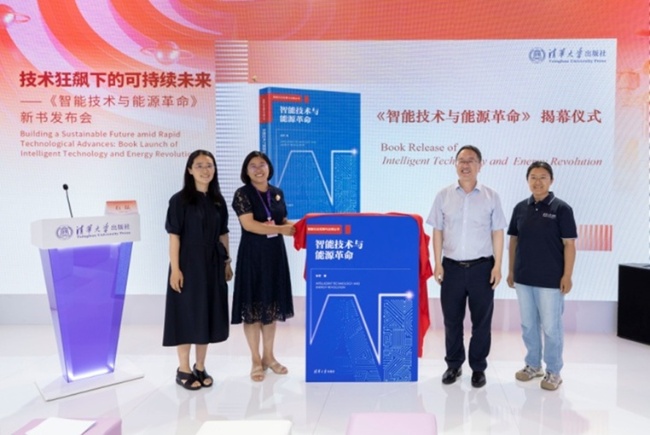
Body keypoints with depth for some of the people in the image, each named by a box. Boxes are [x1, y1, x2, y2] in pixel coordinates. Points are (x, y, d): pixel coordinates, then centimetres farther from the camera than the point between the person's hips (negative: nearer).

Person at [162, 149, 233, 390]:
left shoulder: (218, 201, 8)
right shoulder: (180, 200, -6)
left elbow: (223, 234, 12)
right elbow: (174, 236, -9)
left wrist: (227, 262, 10)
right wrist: (175, 268, -15)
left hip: (212, 264, 5)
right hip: (188, 263, -5)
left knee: (207, 313, 10)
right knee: (187, 314, 2)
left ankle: (200, 367, 23)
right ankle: (183, 369, 15)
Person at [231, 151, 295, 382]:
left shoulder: (278, 193, 9)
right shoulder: (242, 194, -7)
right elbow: (249, 224, -18)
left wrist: (295, 225, -8)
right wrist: (280, 230, -23)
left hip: (275, 255, 5)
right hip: (252, 255, -5)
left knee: (272, 305, 11)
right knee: (253, 307, 0)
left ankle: (269, 356, 23)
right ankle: (256, 360, 12)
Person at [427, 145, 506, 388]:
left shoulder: (491, 197, 1)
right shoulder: (443, 196, 3)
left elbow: (497, 233, 1)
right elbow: (437, 231, 3)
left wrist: (497, 266, -4)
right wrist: (438, 264, -2)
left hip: (482, 267, -1)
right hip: (452, 266, 1)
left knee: (481, 320, 7)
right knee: (452, 319, 9)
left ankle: (478, 368, 22)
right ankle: (454, 365, 25)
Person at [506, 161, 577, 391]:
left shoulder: (561, 209, -7)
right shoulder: (520, 208, 6)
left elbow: (569, 244, -8)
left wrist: (567, 275, -13)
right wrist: (511, 271, 9)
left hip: (551, 279, -4)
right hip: (523, 278, 5)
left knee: (551, 327, 4)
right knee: (528, 325, 14)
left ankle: (553, 371, 18)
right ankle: (533, 365, 29)